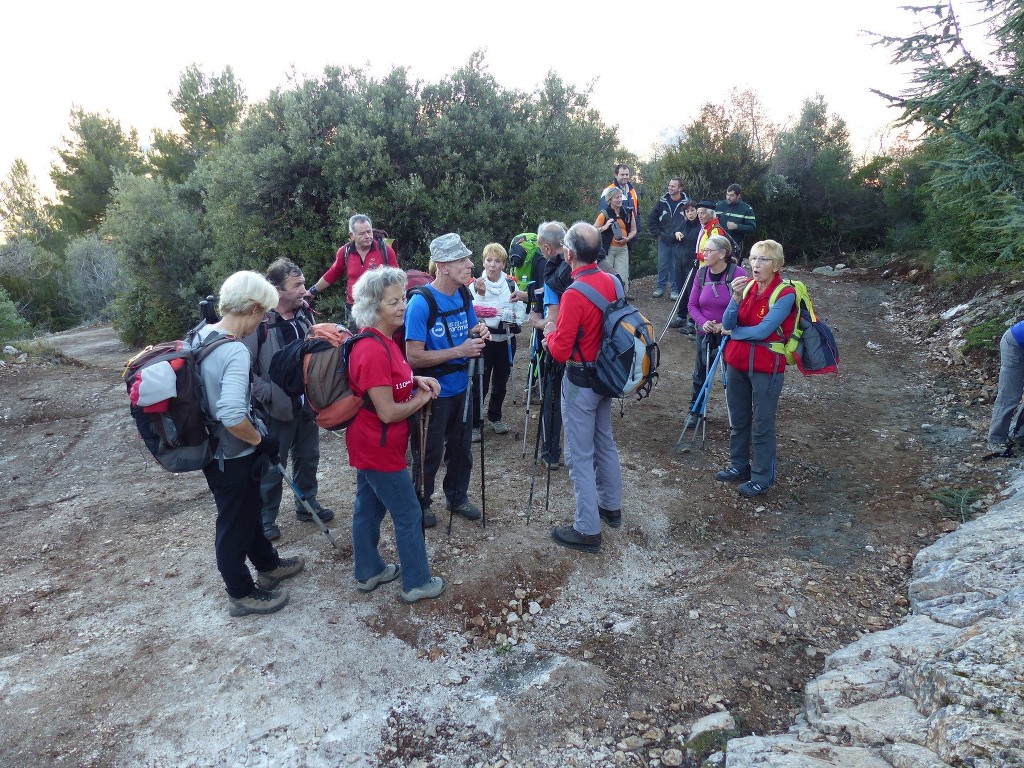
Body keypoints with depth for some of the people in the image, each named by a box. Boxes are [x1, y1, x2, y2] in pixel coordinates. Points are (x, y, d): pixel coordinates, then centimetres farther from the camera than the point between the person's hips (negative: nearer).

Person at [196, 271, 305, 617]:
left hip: (211, 447, 9)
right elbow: (232, 416, -39)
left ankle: (268, 565, 46)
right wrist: (262, 440, -22)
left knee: (248, 509, 26)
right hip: (232, 457, -9)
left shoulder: (200, 335, 0)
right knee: (235, 523, 10)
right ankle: (241, 594, 30)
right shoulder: (236, 352, -28)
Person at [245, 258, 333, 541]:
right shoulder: (259, 323, -21)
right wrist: (267, 393, -19)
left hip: (308, 403, 6)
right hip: (277, 408, -6)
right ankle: (265, 518, 25)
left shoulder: (304, 314, 1)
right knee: (272, 466, 8)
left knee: (308, 457, 20)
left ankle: (307, 504, 39)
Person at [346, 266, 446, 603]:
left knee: (368, 508, 21)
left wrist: (417, 380, 2)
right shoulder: (375, 352, -28)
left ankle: (369, 572, 37)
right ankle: (417, 582, 21)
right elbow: (388, 412, -26)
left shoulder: (382, 340, 3)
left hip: (367, 445, 10)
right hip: (380, 448, -10)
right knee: (408, 515, 5)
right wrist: (421, 398, -10)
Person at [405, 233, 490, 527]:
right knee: (430, 452, 10)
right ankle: (421, 503, 33)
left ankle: (457, 497, 41)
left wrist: (478, 333, -12)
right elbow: (414, 357, -26)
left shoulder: (464, 294, -1)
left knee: (461, 447, 20)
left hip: (460, 386, 7)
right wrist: (459, 351, -28)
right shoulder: (421, 302, -23)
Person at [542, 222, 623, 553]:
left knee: (580, 455, 3)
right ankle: (611, 506, 39)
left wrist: (550, 333, -2)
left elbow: (560, 351, -22)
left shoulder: (574, 294, -25)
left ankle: (587, 529, 13)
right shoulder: (612, 282, -2)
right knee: (605, 441, 22)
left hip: (581, 382, -8)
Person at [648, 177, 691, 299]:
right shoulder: (662, 202, 2)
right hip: (664, 241, 3)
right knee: (662, 265, 9)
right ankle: (660, 287, 21)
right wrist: (658, 233, 4)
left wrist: (679, 233, -8)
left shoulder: (686, 203, -6)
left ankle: (675, 290, 15)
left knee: (676, 266, 5)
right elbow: (651, 218, 10)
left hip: (678, 241, -2)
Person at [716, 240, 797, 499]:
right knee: (737, 419, 18)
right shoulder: (747, 285, 1)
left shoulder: (785, 294, -15)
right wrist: (736, 298, -21)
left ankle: (762, 477, 19)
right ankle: (739, 466, 36)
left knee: (762, 424, 5)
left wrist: (732, 331, -7)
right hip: (736, 361, 6)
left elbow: (762, 331, -21)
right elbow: (727, 324, -6)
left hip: (766, 367, -6)